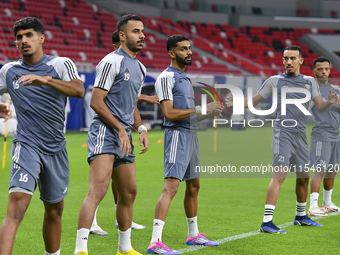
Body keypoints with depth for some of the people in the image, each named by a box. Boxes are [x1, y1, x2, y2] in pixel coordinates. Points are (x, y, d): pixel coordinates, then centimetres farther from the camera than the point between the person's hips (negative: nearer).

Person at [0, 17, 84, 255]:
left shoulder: (61, 64, 0)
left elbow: (79, 90, -18)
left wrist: (45, 80, -31)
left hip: (56, 148, 1)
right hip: (27, 145, -1)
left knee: (55, 211, 13)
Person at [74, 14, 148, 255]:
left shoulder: (140, 68, 18)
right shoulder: (112, 62, -9)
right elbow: (96, 102, -13)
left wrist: (141, 130, 11)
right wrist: (121, 129, -16)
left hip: (124, 136, 9)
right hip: (105, 133, -9)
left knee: (129, 193, 13)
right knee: (98, 190, -21)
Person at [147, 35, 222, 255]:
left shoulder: (185, 78, 19)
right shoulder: (167, 77, -10)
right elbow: (169, 113, -19)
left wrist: (209, 113, 9)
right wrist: (200, 109, -18)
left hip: (191, 135, 10)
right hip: (177, 135, -10)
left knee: (194, 185, 16)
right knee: (171, 186, -17)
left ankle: (193, 234, 30)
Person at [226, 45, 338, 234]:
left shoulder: (310, 81, 12)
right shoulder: (275, 81, 3)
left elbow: (320, 107, 7)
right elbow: (254, 101, 8)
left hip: (301, 134, 5)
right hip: (283, 132, -5)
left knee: (304, 177, 14)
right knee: (279, 175, -17)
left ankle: (301, 216, 33)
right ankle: (267, 222, -20)